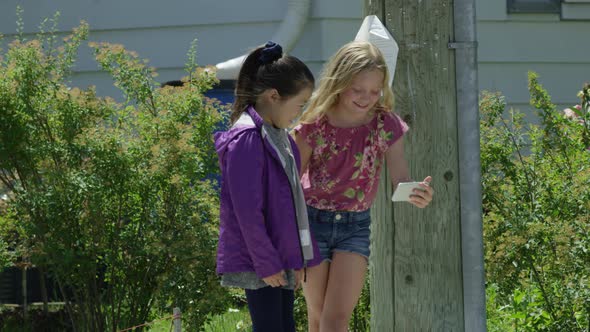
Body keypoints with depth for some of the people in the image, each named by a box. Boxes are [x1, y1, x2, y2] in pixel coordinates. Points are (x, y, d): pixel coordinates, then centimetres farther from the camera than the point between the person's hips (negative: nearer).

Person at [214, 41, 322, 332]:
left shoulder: (280, 136, 14)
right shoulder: (247, 138, -16)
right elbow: (247, 210, -19)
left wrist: (299, 258, 17)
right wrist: (267, 263, -17)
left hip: (281, 260, 9)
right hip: (257, 263, -9)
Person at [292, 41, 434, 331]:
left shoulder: (387, 126, -9)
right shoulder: (314, 125, -13)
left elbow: (401, 182, -12)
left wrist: (418, 196, -35)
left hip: (356, 225, 0)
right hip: (313, 220, 0)